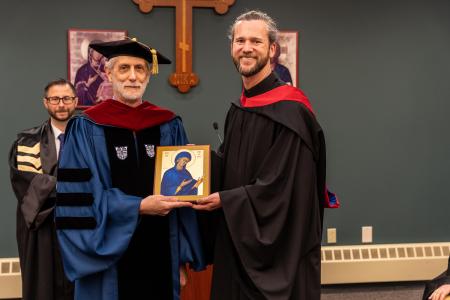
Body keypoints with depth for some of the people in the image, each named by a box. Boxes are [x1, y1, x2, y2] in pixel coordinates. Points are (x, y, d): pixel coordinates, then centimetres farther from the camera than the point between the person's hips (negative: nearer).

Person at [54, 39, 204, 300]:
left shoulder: (169, 126, 3)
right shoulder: (87, 128, -4)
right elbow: (81, 200, -9)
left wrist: (182, 259, 0)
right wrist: (138, 207, -19)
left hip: (161, 257, 2)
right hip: (109, 260, -2)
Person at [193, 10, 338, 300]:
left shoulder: (289, 110, -17)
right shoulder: (239, 109, 9)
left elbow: (281, 186, -21)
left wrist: (224, 200, -15)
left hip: (279, 246, -8)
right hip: (239, 240, 8)